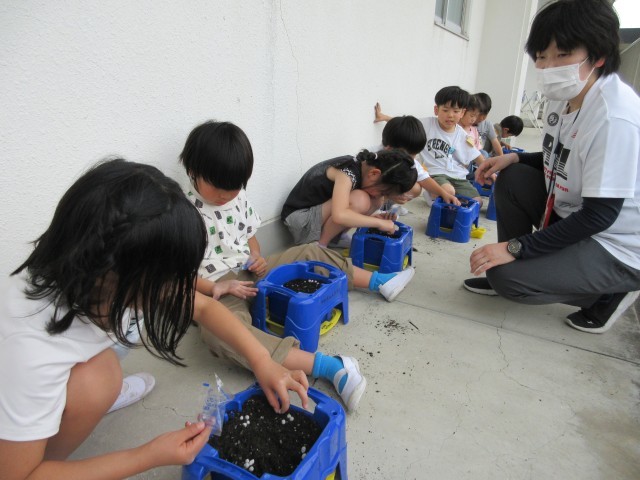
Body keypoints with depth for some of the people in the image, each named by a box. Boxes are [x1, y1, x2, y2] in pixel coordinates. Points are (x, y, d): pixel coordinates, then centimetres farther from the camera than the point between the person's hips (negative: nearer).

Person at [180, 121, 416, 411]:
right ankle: (330, 367, -50)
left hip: (250, 273, 7)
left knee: (309, 254, 2)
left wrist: (256, 256, -5)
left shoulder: (237, 196, 4)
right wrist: (216, 287, -26)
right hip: (216, 288, -7)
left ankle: (379, 282, 17)